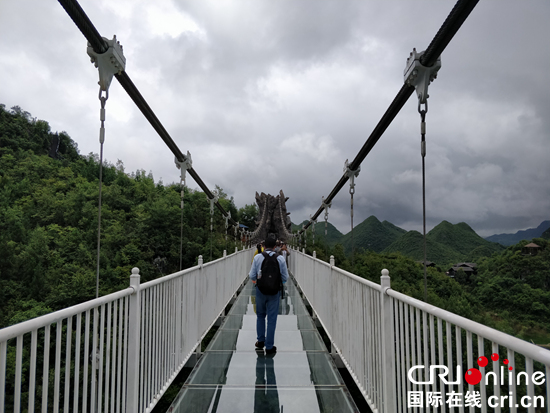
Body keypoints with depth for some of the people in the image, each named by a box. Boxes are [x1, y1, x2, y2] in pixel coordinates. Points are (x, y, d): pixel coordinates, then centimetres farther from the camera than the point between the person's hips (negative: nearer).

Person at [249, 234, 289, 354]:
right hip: (275, 291, -1)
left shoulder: (257, 257, -8)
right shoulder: (280, 258, -8)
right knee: (272, 318, 8)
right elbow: (285, 277, -3)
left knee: (260, 315, 21)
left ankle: (260, 341, 30)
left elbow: (252, 276, -5)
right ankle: (269, 347, 14)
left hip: (260, 290, 1)